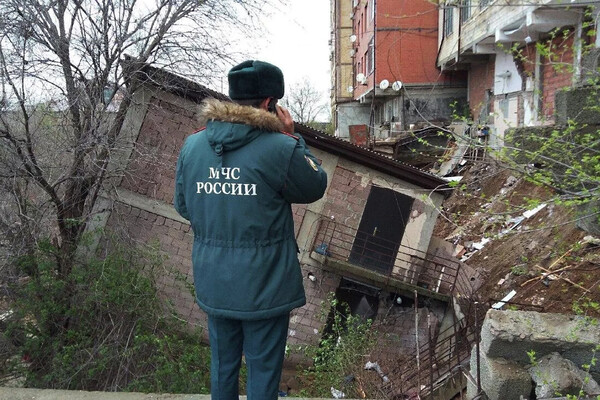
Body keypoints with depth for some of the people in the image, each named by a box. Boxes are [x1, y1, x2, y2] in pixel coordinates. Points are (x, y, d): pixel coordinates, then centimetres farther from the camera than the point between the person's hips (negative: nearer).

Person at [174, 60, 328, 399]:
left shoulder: (192, 146, -4)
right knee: (264, 370, 15)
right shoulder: (280, 149, -21)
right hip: (265, 285, -5)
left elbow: (183, 206, 7)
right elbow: (316, 187, -3)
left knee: (223, 364, 24)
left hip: (213, 283, 5)